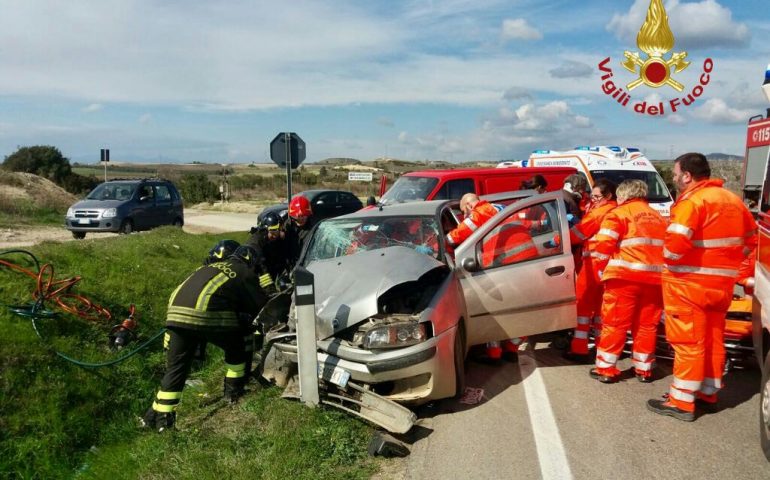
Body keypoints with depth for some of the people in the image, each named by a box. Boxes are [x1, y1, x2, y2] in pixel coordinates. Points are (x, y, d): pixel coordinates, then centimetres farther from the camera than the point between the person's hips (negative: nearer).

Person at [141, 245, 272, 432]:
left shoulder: (212, 267, 34)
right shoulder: (245, 273, 16)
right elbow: (262, 305, 19)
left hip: (177, 312, 6)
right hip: (206, 313, -6)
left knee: (176, 367, 13)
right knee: (236, 348, 21)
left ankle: (161, 416, 11)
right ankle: (234, 390, 29)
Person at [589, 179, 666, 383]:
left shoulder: (619, 214, 2)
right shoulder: (659, 218, 23)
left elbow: (602, 246, -8)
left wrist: (602, 270, 2)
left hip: (625, 277, -5)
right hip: (654, 279, 5)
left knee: (615, 323, 1)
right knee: (646, 325, 13)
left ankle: (605, 368, 5)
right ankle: (644, 369, 20)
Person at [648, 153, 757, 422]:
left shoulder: (691, 202, -16)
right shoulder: (733, 201, 13)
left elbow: (675, 245, -26)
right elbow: (751, 239, 19)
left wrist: (669, 259, -6)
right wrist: (724, 263, 17)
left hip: (690, 283, -8)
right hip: (721, 283, 8)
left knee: (688, 342, -3)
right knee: (712, 340, 16)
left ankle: (682, 402, 3)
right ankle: (708, 394, 27)